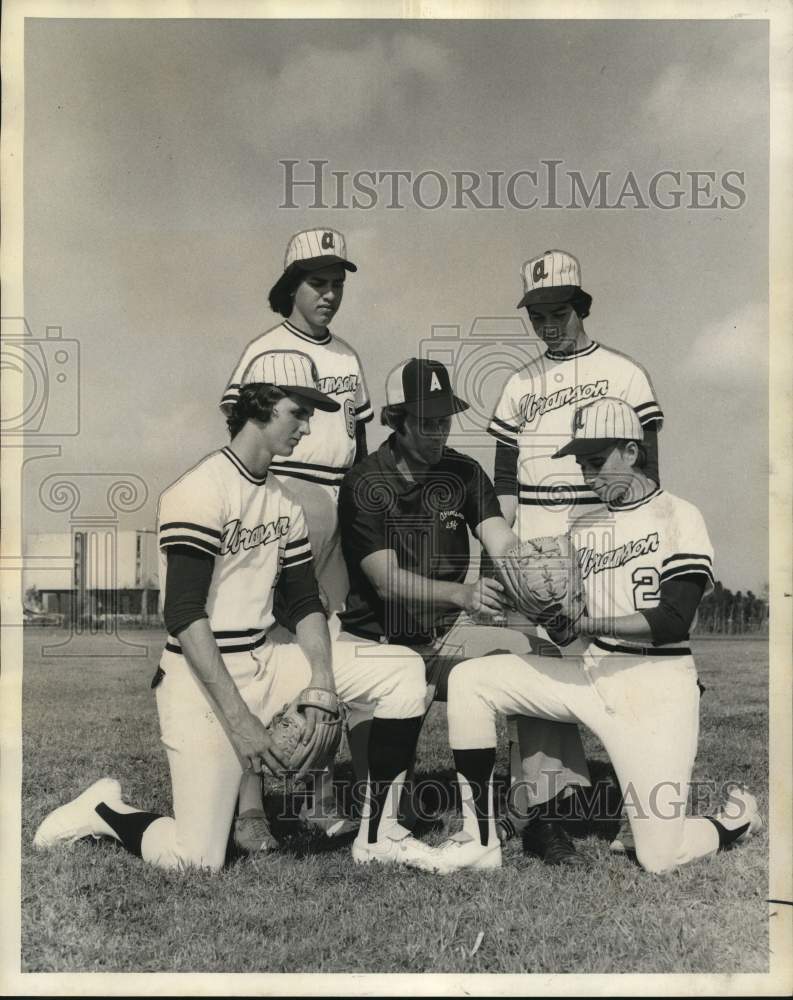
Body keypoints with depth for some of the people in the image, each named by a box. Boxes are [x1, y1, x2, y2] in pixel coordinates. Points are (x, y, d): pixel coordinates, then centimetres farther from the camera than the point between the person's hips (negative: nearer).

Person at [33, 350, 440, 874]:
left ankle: (377, 834, 4)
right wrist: (239, 719, -24)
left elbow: (306, 603, 11)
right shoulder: (200, 492, -15)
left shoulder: (285, 502, 11)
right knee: (197, 861, -9)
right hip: (202, 683, -7)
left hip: (267, 663, 8)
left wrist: (321, 684, -6)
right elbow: (185, 617, -21)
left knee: (405, 669, -5)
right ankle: (105, 810, 20)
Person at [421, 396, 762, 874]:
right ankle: (481, 841, -4)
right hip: (593, 673, 6)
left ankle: (737, 817, 26)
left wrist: (587, 622, -23)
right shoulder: (583, 526, 12)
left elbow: (673, 622, -16)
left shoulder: (679, 516, -6)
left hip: (657, 686, -6)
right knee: (469, 680, -10)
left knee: (660, 857, -8)